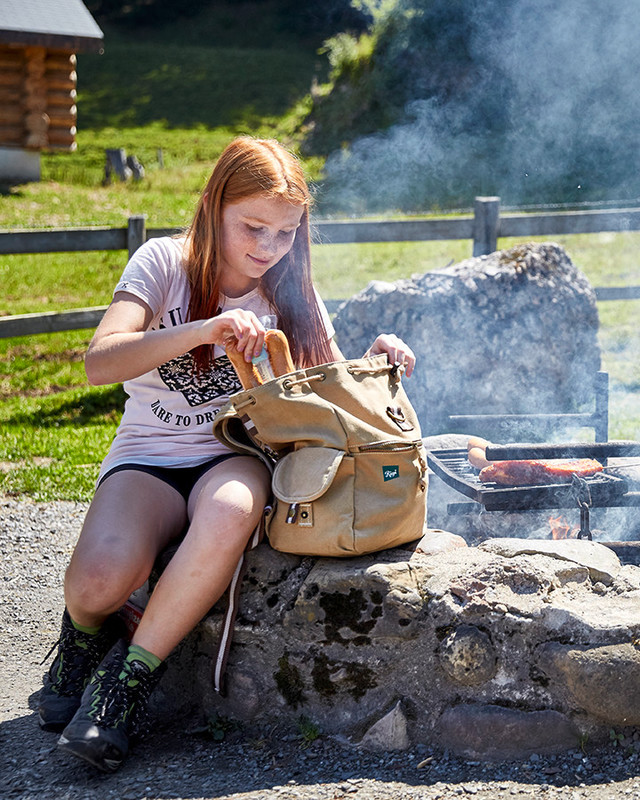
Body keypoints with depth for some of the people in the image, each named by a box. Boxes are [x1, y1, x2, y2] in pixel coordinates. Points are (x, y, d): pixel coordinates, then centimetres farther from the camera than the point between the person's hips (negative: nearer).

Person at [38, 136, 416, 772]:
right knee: (100, 581, -33)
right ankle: (85, 636, 8)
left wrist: (376, 361, -12)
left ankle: (126, 683, -21)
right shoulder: (165, 263, -3)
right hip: (149, 456, -2)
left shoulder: (290, 291, 8)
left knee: (230, 512, -39)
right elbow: (100, 363, -16)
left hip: (236, 456, 2)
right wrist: (202, 330, -30)